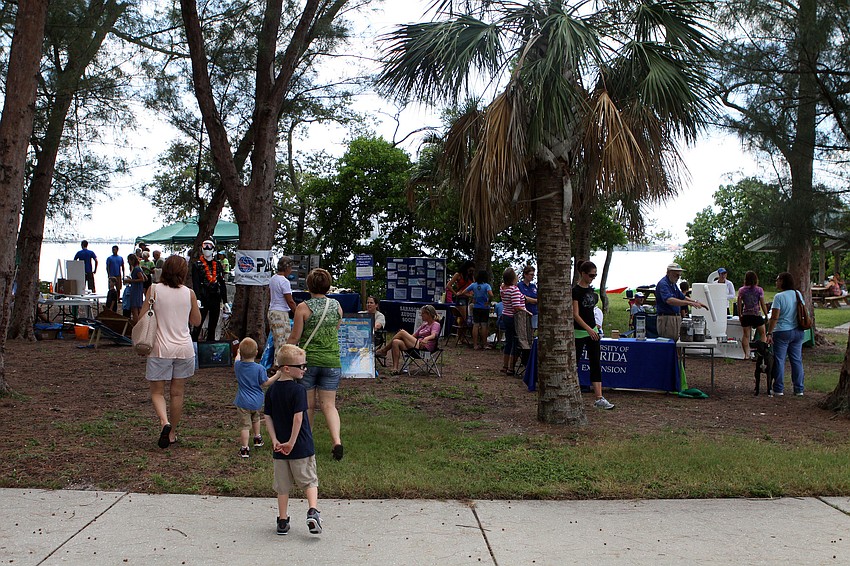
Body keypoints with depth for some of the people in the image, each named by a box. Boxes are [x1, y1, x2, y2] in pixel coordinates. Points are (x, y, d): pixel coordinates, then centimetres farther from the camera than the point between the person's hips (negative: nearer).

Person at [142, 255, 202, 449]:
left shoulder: (154, 290, -6)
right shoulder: (189, 293, -2)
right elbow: (197, 321, 10)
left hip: (160, 348, -2)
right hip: (184, 348, 2)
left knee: (157, 392, 9)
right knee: (177, 393, 12)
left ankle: (164, 422, -16)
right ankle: (172, 434, 20)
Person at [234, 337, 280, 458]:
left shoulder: (238, 366, -7)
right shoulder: (259, 369, -15)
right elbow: (265, 383, -8)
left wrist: (238, 355, 38)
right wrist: (278, 374, -2)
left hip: (243, 402, -1)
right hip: (257, 402, 1)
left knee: (244, 425, 0)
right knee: (255, 419, 28)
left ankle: (245, 448, -4)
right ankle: (257, 438, 44)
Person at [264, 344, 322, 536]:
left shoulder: (272, 390, 5)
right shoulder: (298, 390, -15)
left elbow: (268, 418, 3)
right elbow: (298, 418, -20)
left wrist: (275, 440, 0)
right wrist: (291, 442, -15)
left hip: (280, 448, 5)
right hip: (301, 447, -5)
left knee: (283, 485, 14)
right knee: (309, 481, 9)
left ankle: (283, 522, 19)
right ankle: (313, 511, -10)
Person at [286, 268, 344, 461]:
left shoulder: (303, 308, -10)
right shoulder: (337, 306, 2)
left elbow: (295, 337, -7)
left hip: (308, 360, -2)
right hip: (332, 361, 3)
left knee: (307, 404, 12)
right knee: (329, 405, 6)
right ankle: (337, 440, -11)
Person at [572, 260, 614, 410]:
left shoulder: (590, 289, 9)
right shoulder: (575, 291, -15)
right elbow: (575, 314, -20)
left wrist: (595, 327, 18)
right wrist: (588, 329, -28)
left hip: (592, 331, 8)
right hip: (579, 332, -8)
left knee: (596, 364, 2)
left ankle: (599, 398, 0)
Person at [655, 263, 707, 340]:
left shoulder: (673, 284, 15)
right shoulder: (663, 284, -16)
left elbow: (682, 297, 24)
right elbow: (669, 300, -33)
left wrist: (696, 302, 8)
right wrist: (689, 303, -39)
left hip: (676, 318, 10)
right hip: (666, 318, -10)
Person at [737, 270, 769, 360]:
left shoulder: (741, 290, 0)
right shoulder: (759, 290, -4)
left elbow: (739, 305, 2)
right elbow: (763, 304, -3)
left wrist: (740, 316, 12)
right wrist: (766, 315, 7)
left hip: (746, 315, 2)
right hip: (757, 315, -2)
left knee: (746, 335, 5)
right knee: (763, 333, 13)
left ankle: (746, 354, -2)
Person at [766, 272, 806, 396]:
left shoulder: (779, 297, -14)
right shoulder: (798, 294, 7)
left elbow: (774, 317, -17)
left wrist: (769, 333, -14)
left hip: (782, 332, -6)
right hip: (797, 332, 6)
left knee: (779, 360, 2)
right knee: (797, 360, 10)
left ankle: (779, 389, 6)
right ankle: (799, 389, 13)